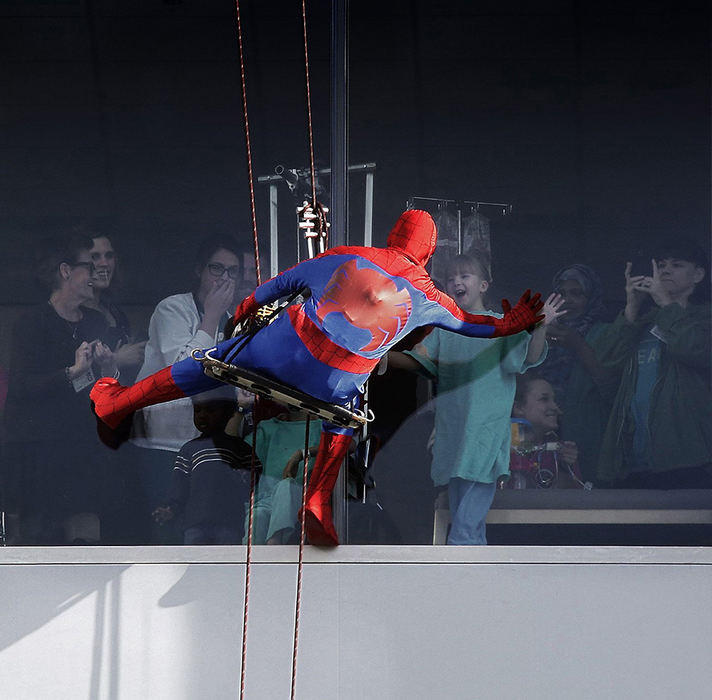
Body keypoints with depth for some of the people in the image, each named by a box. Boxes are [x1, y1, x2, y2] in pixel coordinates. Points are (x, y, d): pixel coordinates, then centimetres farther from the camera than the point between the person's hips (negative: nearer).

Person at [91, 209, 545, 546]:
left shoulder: (348, 257, 12)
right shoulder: (427, 296, 10)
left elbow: (287, 281, 21)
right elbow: (468, 324, 26)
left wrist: (251, 304, 38)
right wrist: (510, 325, 44)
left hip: (288, 345, 1)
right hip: (338, 379, -1)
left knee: (213, 364, 17)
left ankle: (119, 403, 29)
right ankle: (319, 502, 12)